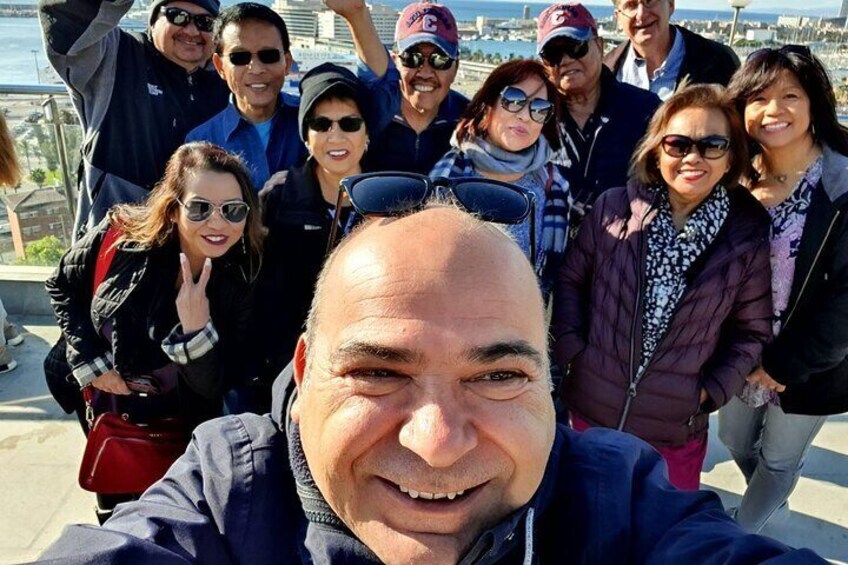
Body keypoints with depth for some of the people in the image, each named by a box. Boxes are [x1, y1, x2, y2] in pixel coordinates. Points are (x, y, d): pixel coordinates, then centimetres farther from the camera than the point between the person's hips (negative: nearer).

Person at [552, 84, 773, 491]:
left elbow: (752, 331, 2)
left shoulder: (749, 239, -7)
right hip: (591, 409, 1)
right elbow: (569, 279, 2)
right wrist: (570, 350, -7)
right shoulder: (614, 208, -8)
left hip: (676, 427, 0)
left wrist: (711, 390, -6)